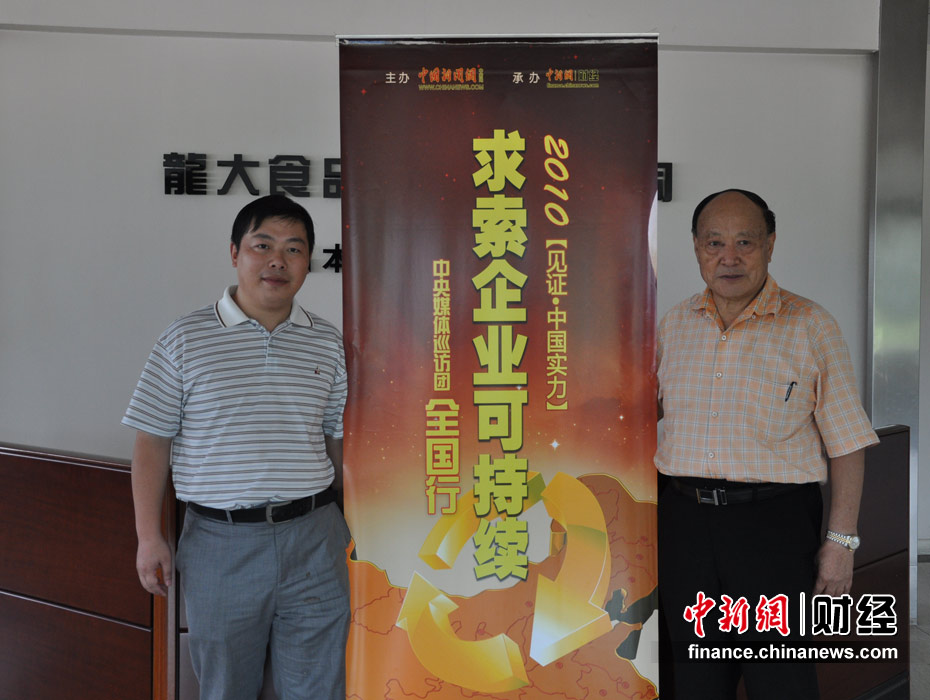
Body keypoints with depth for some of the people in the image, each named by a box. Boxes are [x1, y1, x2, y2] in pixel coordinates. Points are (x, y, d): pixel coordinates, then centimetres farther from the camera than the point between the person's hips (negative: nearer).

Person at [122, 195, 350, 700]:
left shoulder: (328, 344, 6)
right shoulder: (185, 340, 0)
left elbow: (341, 440, 12)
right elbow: (153, 441, 1)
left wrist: (355, 526, 10)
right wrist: (149, 538, -3)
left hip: (312, 539, 2)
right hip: (220, 540, -1)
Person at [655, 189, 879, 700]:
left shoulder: (810, 326, -4)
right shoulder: (674, 324, 8)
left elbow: (846, 444, -4)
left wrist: (840, 541, -8)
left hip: (774, 522, -3)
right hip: (684, 518, 4)